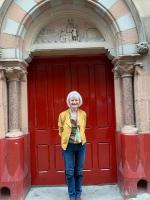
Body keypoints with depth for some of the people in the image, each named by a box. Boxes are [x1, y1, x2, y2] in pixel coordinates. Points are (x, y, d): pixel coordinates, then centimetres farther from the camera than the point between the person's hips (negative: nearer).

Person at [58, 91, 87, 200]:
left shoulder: (83, 114, 1)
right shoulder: (63, 114, -7)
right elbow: (61, 130, 5)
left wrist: (80, 137, 10)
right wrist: (65, 139, 3)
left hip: (81, 145, 2)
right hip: (68, 146, -2)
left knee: (79, 171, 11)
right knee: (69, 172, 3)